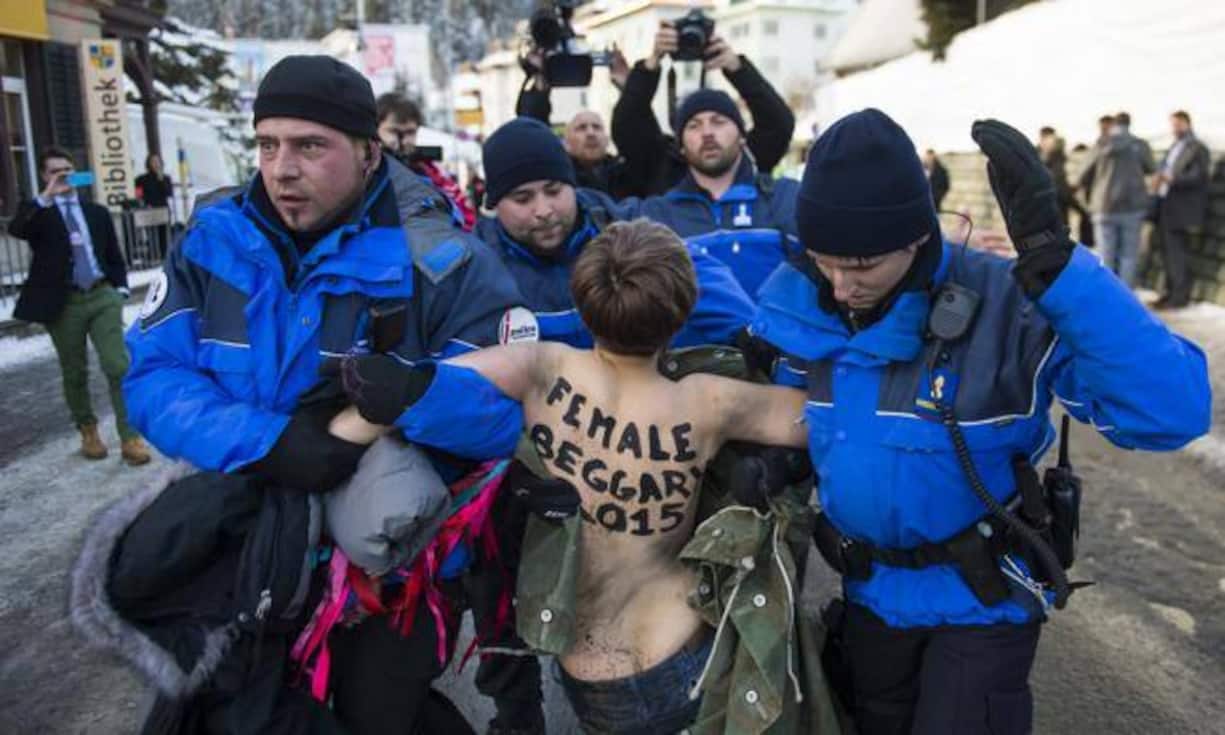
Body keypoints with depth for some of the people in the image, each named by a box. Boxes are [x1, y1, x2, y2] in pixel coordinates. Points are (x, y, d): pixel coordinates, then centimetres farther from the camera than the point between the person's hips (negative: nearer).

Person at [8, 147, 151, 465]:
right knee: (74, 373, 10)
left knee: (118, 366, -9)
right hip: (63, 302, -1)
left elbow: (114, 256, 18)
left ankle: (130, 437, -6)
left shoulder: (97, 212, 14)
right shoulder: (38, 212, 4)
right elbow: (15, 229, -19)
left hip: (102, 296, 1)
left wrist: (120, 289, 4)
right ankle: (88, 431, 28)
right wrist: (46, 196, -25)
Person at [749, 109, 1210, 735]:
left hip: (981, 599, -4)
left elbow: (1173, 411, -37)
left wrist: (1054, 262, -46)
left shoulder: (1006, 308, -27)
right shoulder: (793, 301, -15)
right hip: (870, 591, 4)